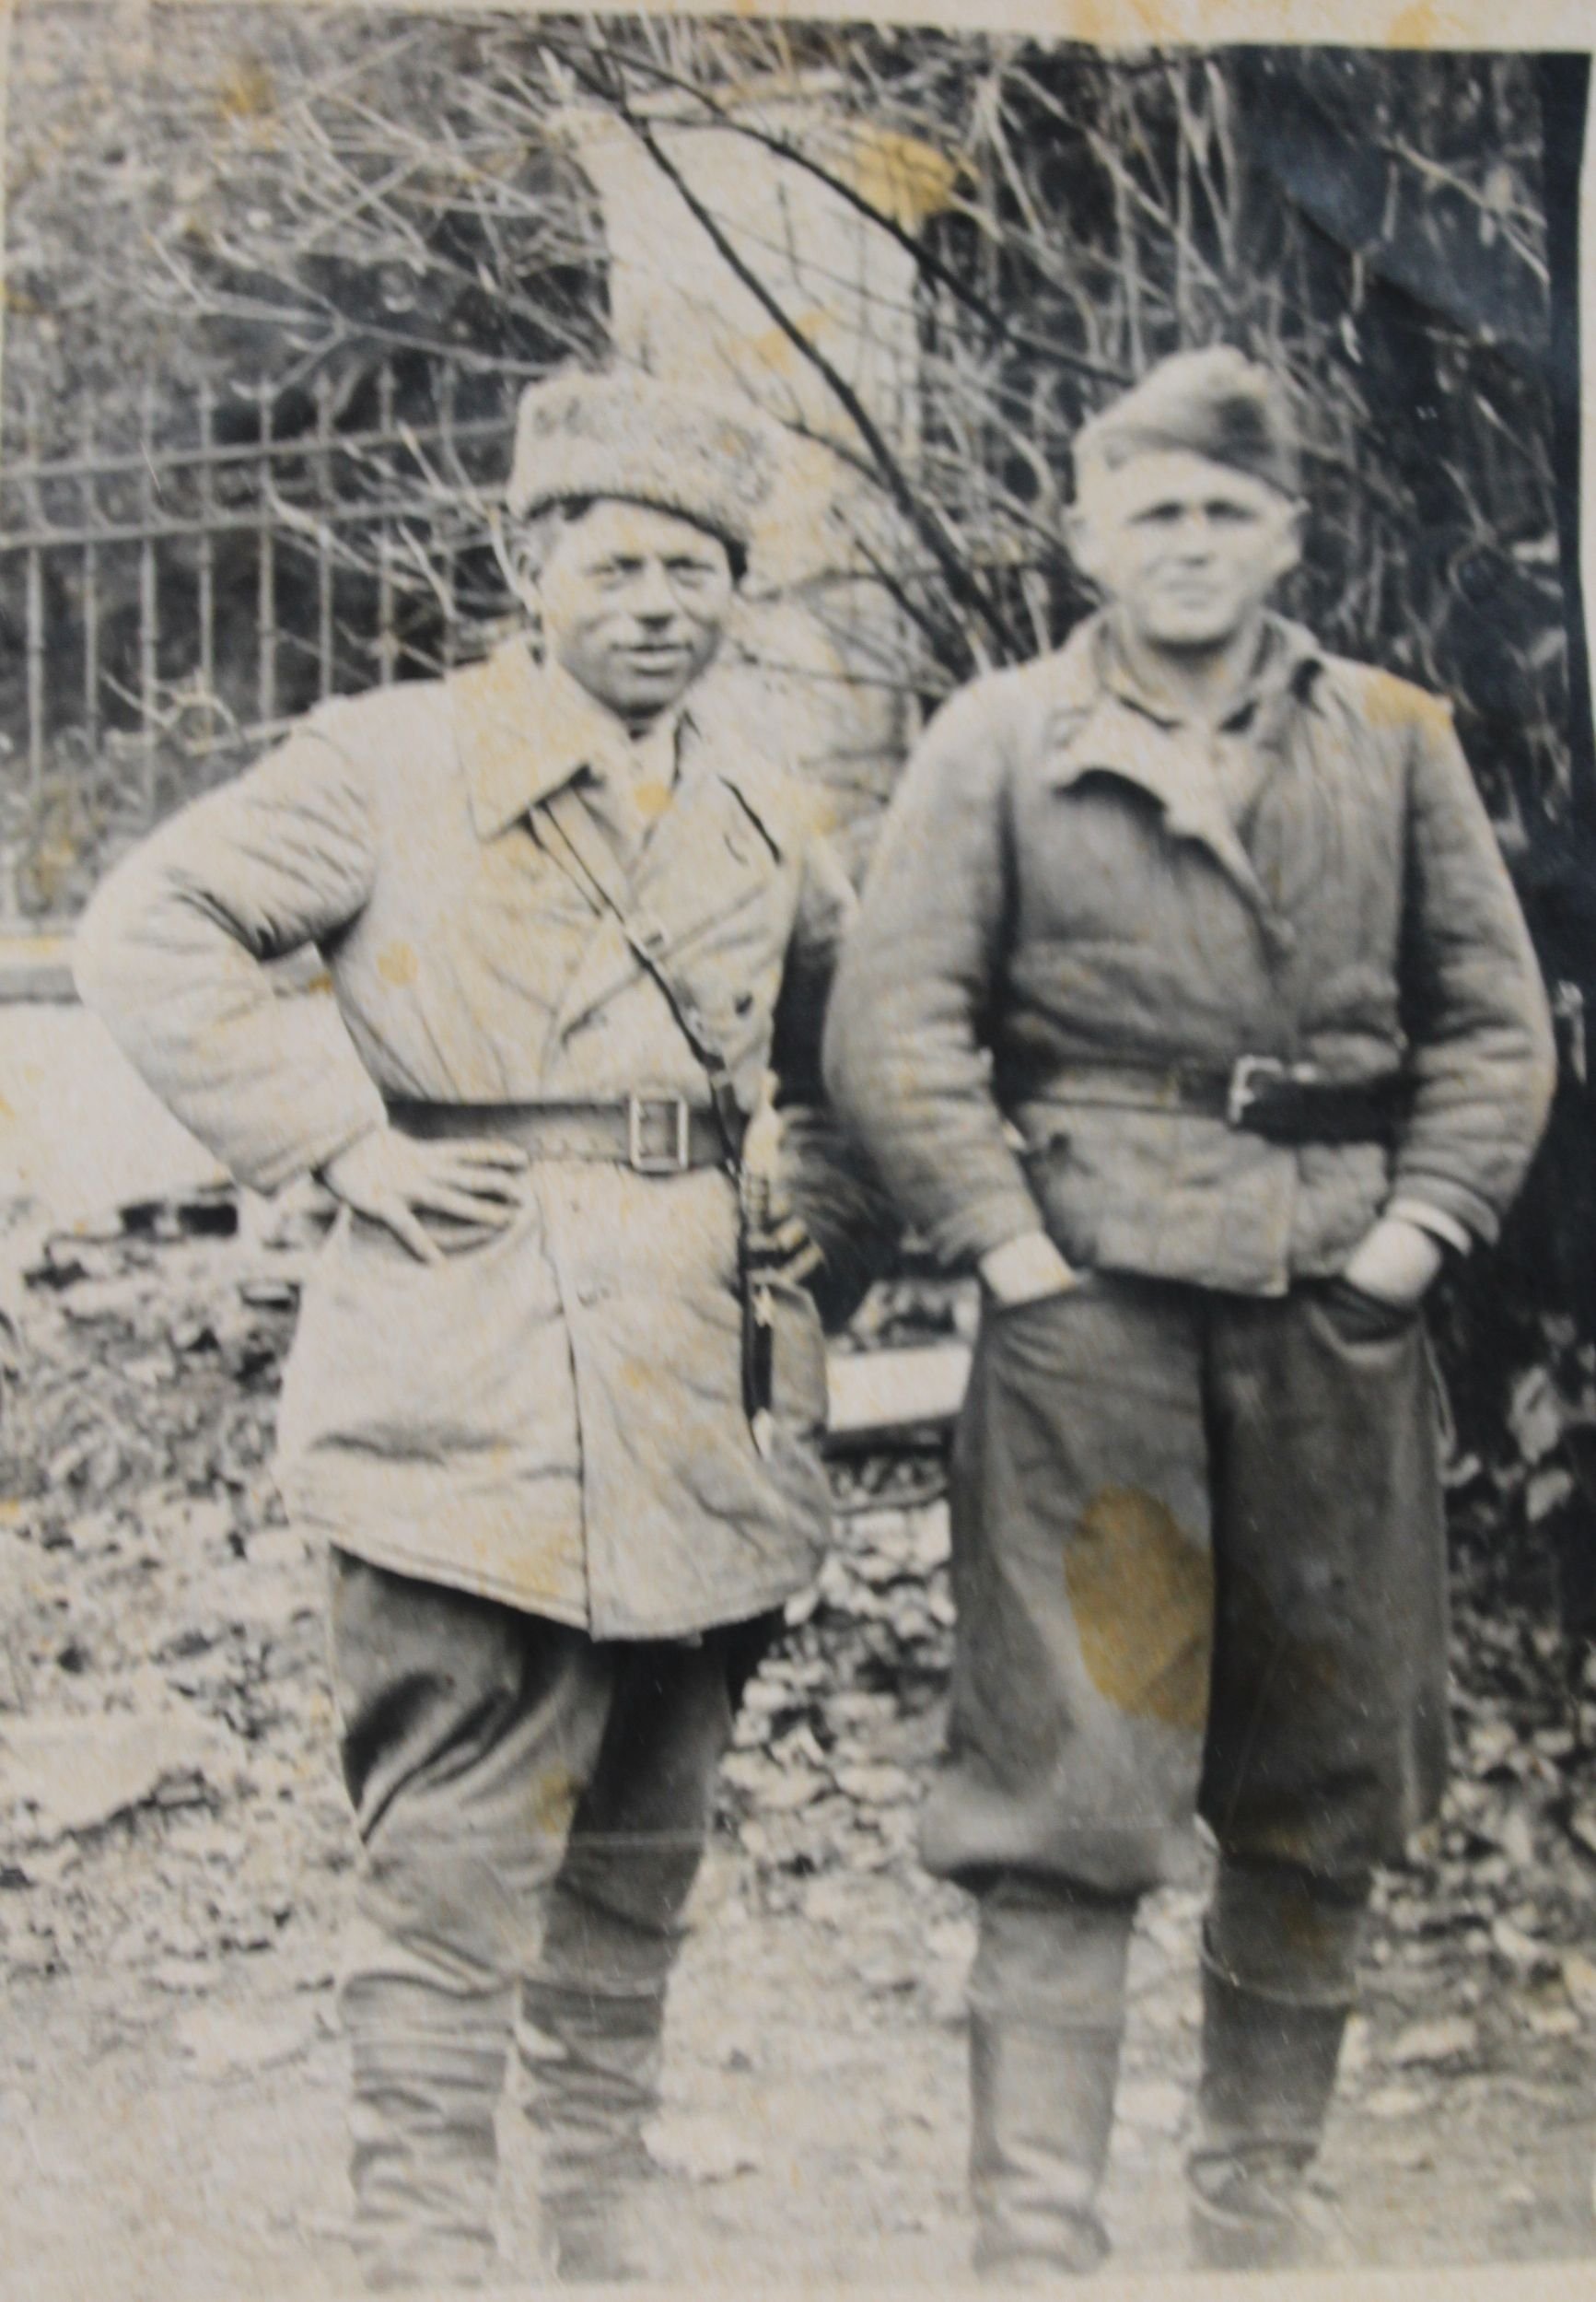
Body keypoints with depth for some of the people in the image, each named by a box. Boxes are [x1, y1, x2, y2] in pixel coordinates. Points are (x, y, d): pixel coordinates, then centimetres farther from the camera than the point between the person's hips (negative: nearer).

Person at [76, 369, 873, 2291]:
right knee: (453, 1860, -5)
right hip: (470, 1394, -5)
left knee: (643, 1850, 15)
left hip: (703, 1398, 6)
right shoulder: (395, 764, -3)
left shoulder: (767, 809, 13)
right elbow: (150, 933, -5)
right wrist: (340, 1137, -12)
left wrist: (820, 1199, 12)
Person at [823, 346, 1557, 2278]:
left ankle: (1258, 2193, 28)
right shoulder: (997, 746, 4)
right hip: (1093, 1305, -3)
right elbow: (890, 1031, -1)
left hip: (1334, 1317, 4)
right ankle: (1033, 2224, 0)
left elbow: (1496, 1026, 12)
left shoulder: (1394, 745, 12)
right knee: (1069, 1788, -7)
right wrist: (1009, 1255, -8)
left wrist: (1414, 1231, -1)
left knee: (1323, 1786, 11)